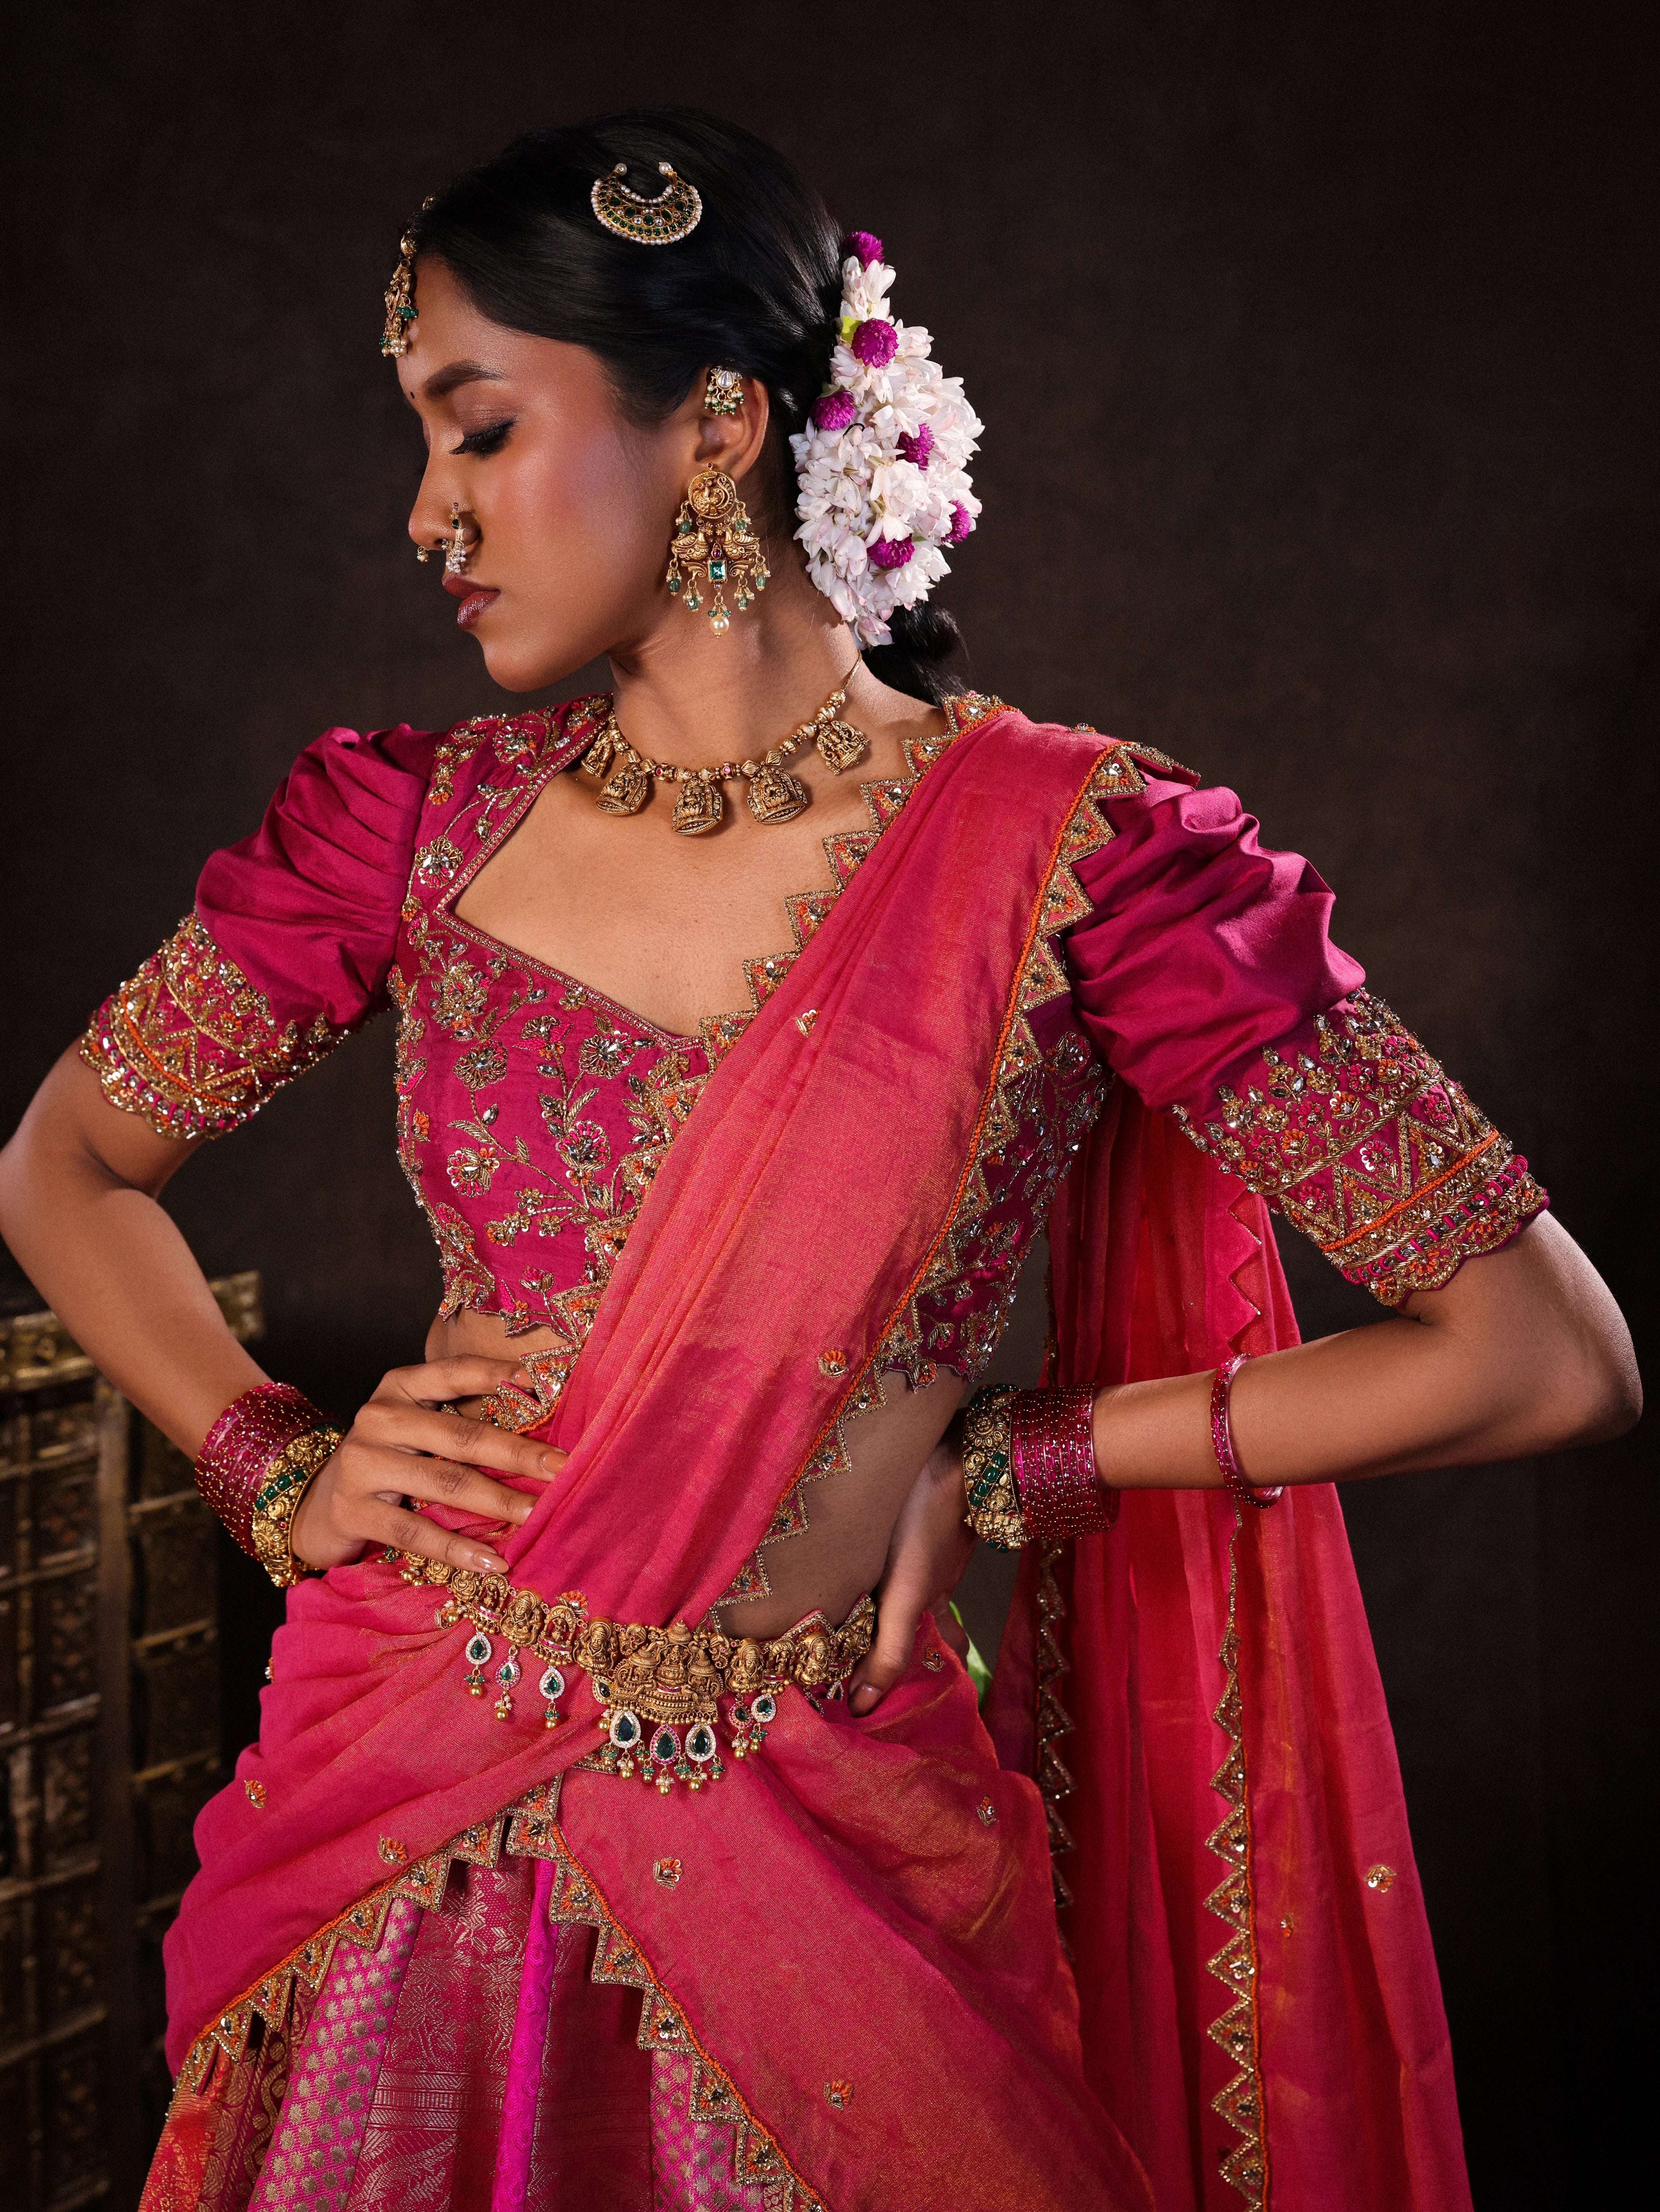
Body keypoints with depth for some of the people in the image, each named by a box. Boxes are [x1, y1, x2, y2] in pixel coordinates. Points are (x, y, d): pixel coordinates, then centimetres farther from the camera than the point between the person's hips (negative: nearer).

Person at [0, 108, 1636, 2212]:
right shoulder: (418, 821, -2)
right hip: (405, 1836, 3)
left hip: (815, 1865, -3)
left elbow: (1551, 1357, -12)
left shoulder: (1064, 854, -13)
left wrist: (1001, 1457, -8)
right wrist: (275, 1470, 0)